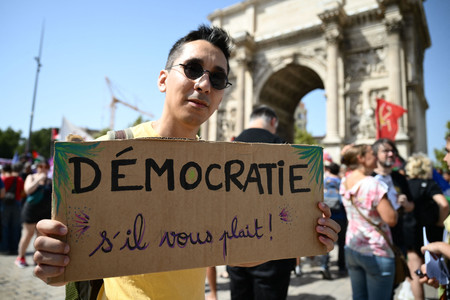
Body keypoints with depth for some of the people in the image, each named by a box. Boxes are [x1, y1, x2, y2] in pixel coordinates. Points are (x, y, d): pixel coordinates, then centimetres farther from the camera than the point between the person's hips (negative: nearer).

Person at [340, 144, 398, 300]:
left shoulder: (344, 182, 2)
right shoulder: (373, 184, -20)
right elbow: (391, 219, -18)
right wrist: (391, 205, -1)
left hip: (351, 248, 7)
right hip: (376, 253, -7)